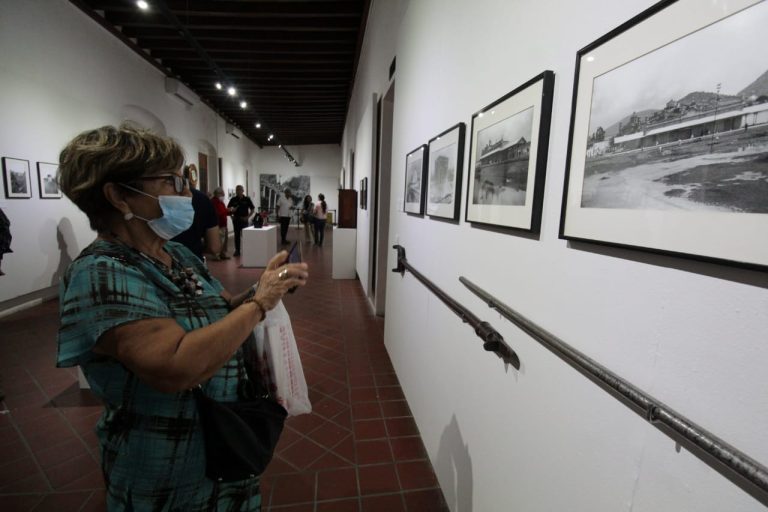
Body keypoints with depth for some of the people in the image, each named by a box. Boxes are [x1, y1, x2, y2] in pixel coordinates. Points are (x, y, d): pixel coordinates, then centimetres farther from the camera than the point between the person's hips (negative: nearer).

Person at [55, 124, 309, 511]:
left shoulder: (178, 255, 1)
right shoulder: (101, 274, -25)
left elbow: (220, 313, 8)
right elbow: (177, 367, -37)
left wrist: (260, 287, -10)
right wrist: (259, 303, -27)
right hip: (172, 476, -7)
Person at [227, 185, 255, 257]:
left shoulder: (247, 199, 0)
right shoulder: (233, 200, 4)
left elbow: (252, 209, 3)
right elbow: (228, 209, 11)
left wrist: (248, 216, -5)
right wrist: (231, 216, 0)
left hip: (244, 219, -2)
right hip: (236, 220, 2)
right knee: (237, 235, 5)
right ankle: (237, 250, 12)